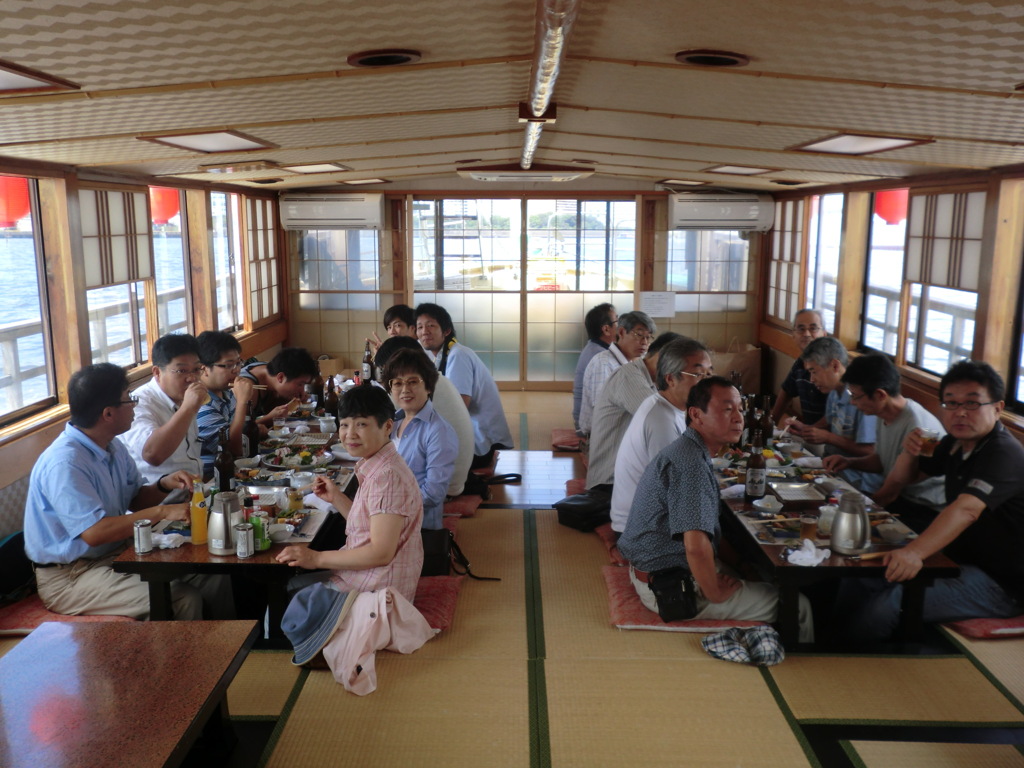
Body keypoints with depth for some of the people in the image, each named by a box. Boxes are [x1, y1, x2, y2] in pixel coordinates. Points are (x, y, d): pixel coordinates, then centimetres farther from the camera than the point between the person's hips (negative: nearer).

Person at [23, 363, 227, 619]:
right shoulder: (63, 463, -23)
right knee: (181, 602, -27)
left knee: (212, 577, -8)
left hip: (117, 551, 9)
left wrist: (164, 484, -4)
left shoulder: (114, 448, 5)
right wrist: (162, 512, -26)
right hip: (71, 575, -8)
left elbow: (135, 499, 17)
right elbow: (94, 533, -29)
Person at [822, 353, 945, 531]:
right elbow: (879, 460, 18)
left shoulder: (916, 428, -26)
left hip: (925, 511, -8)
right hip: (901, 497, 8)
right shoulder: (886, 414, 0)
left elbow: (888, 494, -19)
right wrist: (849, 462, -1)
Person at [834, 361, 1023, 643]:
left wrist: (915, 551, -52)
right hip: (959, 560, 9)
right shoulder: (956, 444, 8)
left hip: (999, 582, -9)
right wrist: (909, 453, -3)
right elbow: (904, 478, 21)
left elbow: (967, 509, -38)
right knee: (856, 583, -2)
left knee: (886, 607, -26)